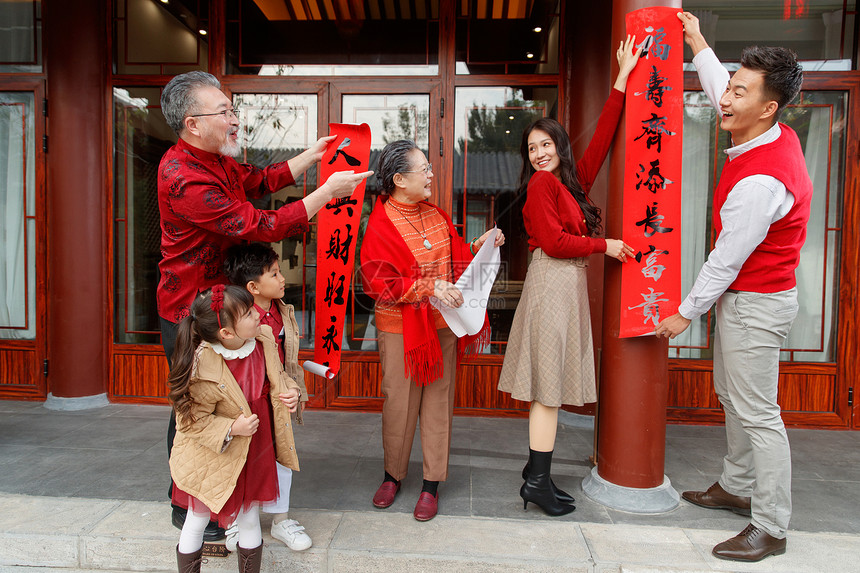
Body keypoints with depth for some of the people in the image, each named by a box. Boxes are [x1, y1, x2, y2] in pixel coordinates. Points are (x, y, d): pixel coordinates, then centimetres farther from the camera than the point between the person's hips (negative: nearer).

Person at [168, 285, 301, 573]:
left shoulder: (264, 339, -13)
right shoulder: (203, 369, -30)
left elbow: (277, 375, 6)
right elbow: (191, 420, -19)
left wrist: (290, 391, -13)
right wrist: (231, 429, -30)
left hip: (253, 452, 4)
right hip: (212, 457, -4)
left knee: (250, 520, 17)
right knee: (197, 522, 18)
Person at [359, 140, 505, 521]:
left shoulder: (436, 215, 9)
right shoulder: (380, 226, -10)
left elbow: (455, 261, 16)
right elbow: (381, 283, -17)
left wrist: (477, 247, -1)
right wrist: (430, 287, -24)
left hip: (443, 323, 5)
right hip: (400, 328, -5)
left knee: (439, 400, 8)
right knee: (399, 402, 6)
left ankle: (432, 483, 22)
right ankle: (393, 475, 29)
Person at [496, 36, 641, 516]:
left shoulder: (573, 181, 16)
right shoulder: (541, 183, -5)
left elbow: (601, 141, 16)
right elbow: (553, 242, -13)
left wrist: (623, 79, 19)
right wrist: (604, 246, -5)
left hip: (569, 283, 8)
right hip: (552, 283, -8)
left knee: (553, 386, 9)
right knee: (549, 387, -6)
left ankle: (537, 475, 17)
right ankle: (538, 482, 2)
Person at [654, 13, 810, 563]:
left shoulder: (761, 180, -28)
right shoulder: (780, 136, 1)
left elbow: (726, 260, -22)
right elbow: (722, 95, 21)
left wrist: (686, 313, -10)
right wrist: (698, 43, 27)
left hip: (755, 305, -10)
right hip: (742, 297, 10)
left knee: (757, 413, -1)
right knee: (731, 395, 20)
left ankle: (771, 528, 14)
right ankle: (736, 486, 38)